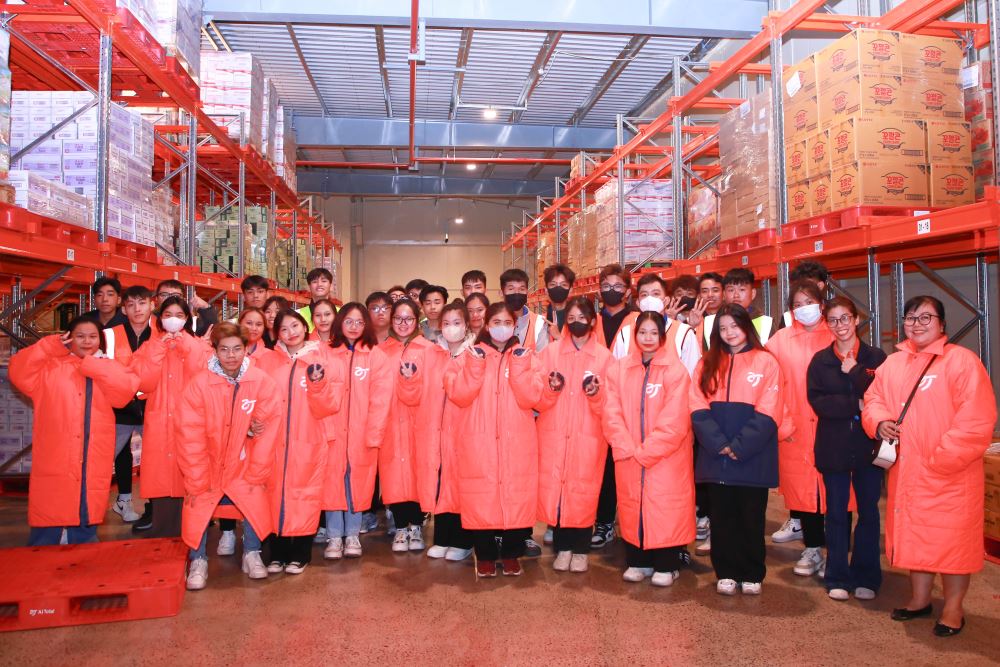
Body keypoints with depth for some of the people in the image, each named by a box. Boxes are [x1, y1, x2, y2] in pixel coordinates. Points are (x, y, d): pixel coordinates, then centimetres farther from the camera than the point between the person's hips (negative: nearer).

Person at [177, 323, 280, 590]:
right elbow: (191, 437, -14)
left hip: (243, 466, 1)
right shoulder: (200, 383, -16)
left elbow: (267, 433, -10)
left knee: (256, 502, -14)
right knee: (196, 507, -13)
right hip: (206, 467, 0)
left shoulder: (262, 382, -14)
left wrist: (257, 475, -7)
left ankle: (252, 554, 12)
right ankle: (198, 561, 13)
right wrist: (196, 483, -11)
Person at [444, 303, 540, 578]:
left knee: (517, 495, 1)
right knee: (481, 496, 0)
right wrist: (475, 365, -13)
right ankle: (485, 555, 15)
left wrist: (519, 366, -13)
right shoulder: (471, 355, 8)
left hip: (517, 443, 1)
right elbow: (458, 396, -5)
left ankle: (512, 554, 17)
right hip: (479, 442, 0)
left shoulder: (525, 356, 9)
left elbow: (529, 399, -5)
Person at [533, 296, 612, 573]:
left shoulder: (604, 356, 3)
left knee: (584, 493, 1)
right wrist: (552, 389, -18)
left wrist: (596, 394, -19)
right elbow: (537, 400, 2)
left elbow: (608, 407, 1)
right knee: (554, 490, 1)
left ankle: (580, 550, 19)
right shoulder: (551, 351, 5)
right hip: (553, 436, 1)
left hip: (588, 438, -1)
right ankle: (562, 547, 19)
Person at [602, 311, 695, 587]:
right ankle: (638, 561, 24)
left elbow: (674, 420, -12)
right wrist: (629, 448, -11)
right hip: (629, 458, 3)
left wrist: (646, 451, -13)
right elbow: (612, 413, -1)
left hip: (666, 457, -3)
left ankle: (666, 565, 16)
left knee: (665, 508, 1)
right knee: (632, 508, 8)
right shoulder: (619, 369, 6)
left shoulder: (675, 370, -6)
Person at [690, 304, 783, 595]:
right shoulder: (708, 363, 9)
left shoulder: (766, 362, 0)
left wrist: (740, 447, -15)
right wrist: (719, 444, -13)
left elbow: (767, 414, -7)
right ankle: (726, 573, 21)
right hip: (716, 457, 3)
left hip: (753, 458, -2)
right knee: (721, 517, 9)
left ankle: (752, 575, 22)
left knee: (751, 517, 7)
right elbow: (698, 409, 0)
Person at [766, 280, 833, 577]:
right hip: (795, 430, 1)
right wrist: (781, 422, -5)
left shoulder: (835, 337, 2)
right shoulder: (780, 340, 5)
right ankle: (812, 548, 19)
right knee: (802, 484, 6)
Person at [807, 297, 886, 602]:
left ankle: (866, 577, 21)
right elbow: (816, 401, -7)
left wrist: (855, 372, -15)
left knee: (868, 511, 8)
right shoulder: (820, 360, 3)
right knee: (836, 512, 7)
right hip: (833, 447, 0)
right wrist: (856, 405, -16)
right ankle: (837, 578, 17)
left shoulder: (875, 357, 2)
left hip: (868, 445, 0)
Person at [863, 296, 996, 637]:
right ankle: (920, 598, 32)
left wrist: (939, 460, -18)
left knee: (952, 539, 4)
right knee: (914, 535, 16)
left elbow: (976, 421, -18)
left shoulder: (962, 361, -12)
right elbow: (874, 399, 15)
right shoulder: (893, 363, 9)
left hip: (951, 476, -6)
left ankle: (953, 608, 22)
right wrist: (880, 422, -8)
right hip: (906, 472, 6)